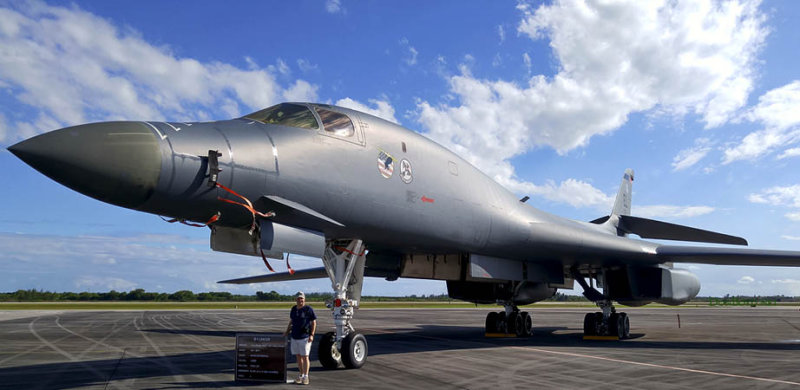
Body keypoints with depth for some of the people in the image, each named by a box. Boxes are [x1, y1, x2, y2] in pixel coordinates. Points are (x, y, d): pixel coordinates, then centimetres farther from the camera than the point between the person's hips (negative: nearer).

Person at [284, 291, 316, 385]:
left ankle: (306, 377, 2)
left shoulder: (308, 309, -6)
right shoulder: (293, 309, 11)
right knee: (298, 356, 10)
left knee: (305, 356, -4)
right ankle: (301, 375, 20)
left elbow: (314, 323, -5)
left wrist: (311, 335, -12)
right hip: (294, 337, 6)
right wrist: (287, 332, 17)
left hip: (305, 337, -6)